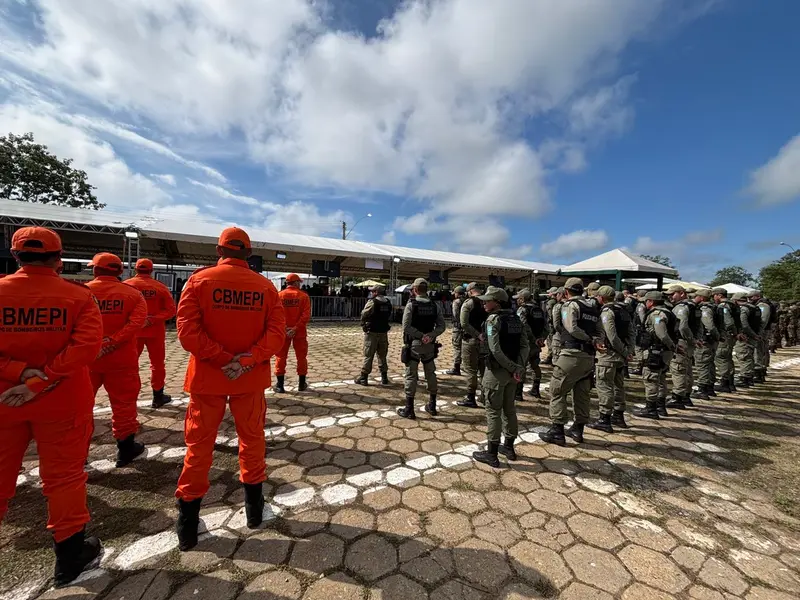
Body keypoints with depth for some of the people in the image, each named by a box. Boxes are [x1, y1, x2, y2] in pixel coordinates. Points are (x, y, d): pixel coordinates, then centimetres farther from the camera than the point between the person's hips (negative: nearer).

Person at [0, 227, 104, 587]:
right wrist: (39, 384, -13)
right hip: (62, 403, -2)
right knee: (63, 477, 10)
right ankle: (69, 556, 24)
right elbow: (86, 345, -19)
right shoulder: (79, 295, -10)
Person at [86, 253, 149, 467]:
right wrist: (111, 343, -16)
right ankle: (125, 449, 20)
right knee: (123, 404, 9)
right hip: (121, 359, -1)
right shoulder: (132, 294, -3)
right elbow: (136, 322, -16)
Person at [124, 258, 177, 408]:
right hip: (155, 332, -1)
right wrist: (152, 320, -13)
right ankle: (158, 397, 15)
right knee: (157, 364, 9)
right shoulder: (160, 287, -3)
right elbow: (170, 310, -10)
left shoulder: (126, 285, -1)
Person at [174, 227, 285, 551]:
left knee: (199, 445, 14)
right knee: (252, 439, 17)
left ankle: (188, 524, 26)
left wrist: (223, 359, -14)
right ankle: (254, 508, 34)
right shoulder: (265, 286, -3)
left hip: (207, 376, -1)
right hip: (251, 378, 1)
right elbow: (276, 332, -13)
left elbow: (188, 332, -15)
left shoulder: (199, 279, -6)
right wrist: (248, 360, -16)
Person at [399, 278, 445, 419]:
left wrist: (421, 336, -13)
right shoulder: (434, 305, 4)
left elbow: (406, 327, -18)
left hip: (413, 344, -4)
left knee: (411, 376, 3)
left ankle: (409, 409, 9)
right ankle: (432, 406, 26)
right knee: (430, 374, 16)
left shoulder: (411, 304, -10)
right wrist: (430, 335, -12)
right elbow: (441, 326, -2)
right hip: (429, 345, 4)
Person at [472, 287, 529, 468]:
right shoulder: (515, 318, 7)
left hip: (497, 371, -7)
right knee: (509, 409, 18)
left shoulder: (493, 319, -15)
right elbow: (525, 345, 1)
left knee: (493, 412, 3)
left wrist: (513, 368, -15)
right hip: (512, 371, 8)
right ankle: (508, 447, 32)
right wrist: (519, 367, -6)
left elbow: (495, 350, -24)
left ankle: (491, 454, 12)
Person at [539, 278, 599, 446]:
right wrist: (593, 340, -5)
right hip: (589, 357, 8)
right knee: (582, 394, 16)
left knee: (557, 391, 1)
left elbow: (572, 328, -20)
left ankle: (557, 431, 3)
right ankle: (578, 429, 26)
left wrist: (590, 340, -10)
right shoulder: (592, 308, 16)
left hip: (572, 354, -8)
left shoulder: (570, 305, -6)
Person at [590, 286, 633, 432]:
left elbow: (612, 335, -21)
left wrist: (624, 352, -12)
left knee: (604, 386, -3)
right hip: (621, 354, 9)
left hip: (608, 354, -9)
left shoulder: (607, 311, -14)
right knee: (618, 385, 18)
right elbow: (631, 332, 10)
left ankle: (605, 419, 0)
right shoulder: (623, 309, 13)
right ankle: (618, 416, 30)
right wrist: (629, 350, 6)